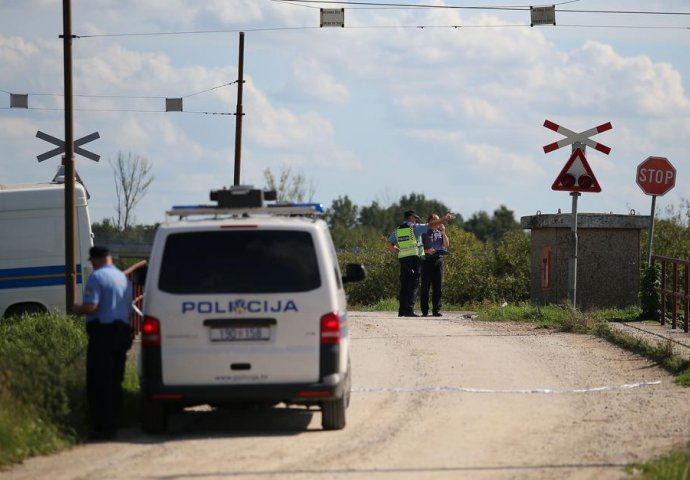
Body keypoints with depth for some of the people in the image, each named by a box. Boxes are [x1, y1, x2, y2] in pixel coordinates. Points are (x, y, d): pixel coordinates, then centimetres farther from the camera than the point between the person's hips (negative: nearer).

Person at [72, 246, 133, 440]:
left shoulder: (97, 277, -10)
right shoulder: (124, 278, 15)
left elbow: (90, 307, -19)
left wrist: (77, 309, -1)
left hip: (102, 332, -8)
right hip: (122, 331, 8)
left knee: (98, 383, -4)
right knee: (115, 382, 12)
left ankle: (102, 427, -8)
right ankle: (112, 425, 13)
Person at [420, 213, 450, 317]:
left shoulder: (440, 233, 18)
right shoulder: (424, 233, 6)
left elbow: (446, 245, 6)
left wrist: (443, 232, -1)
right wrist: (427, 251, -16)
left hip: (438, 260, 3)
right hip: (427, 260, -3)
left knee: (438, 286, -1)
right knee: (425, 287, -2)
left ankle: (436, 309, 2)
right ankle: (424, 310, 2)